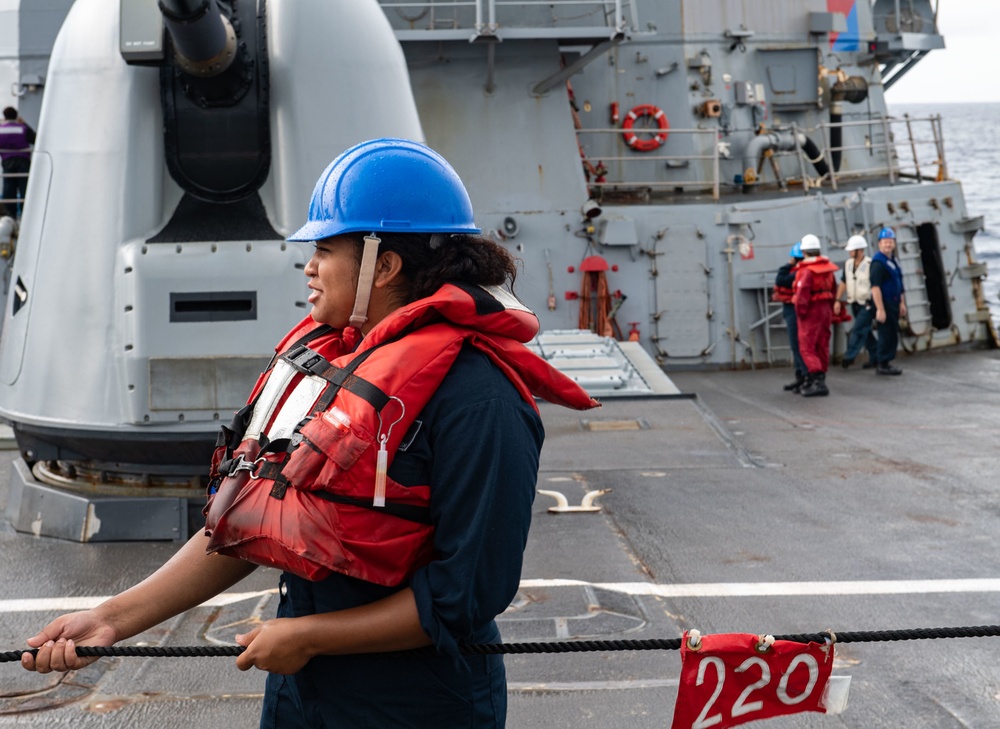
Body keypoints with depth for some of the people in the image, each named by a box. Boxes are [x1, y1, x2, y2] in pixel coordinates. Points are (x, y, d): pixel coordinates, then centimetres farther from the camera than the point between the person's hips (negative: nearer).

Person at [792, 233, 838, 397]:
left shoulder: (807, 270, -18)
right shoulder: (828, 267, 8)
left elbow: (802, 293, -23)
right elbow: (833, 290, 12)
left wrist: (800, 311, -12)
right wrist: (831, 311, 17)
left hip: (811, 310, -8)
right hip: (826, 309, 8)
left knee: (807, 348, -5)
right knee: (822, 346, 13)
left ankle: (818, 381, -16)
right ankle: (818, 380, 22)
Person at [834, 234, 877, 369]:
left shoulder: (870, 265, -15)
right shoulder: (848, 264, 6)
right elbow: (843, 282, 14)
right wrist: (838, 300, 9)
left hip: (867, 304, -7)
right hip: (855, 303, 7)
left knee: (858, 330, -11)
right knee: (865, 331, 11)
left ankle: (849, 357, -9)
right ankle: (875, 357, 19)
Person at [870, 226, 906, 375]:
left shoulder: (893, 260, 14)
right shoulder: (878, 262, -16)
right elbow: (875, 287, -22)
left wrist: (902, 303, 21)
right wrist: (880, 309, -25)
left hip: (893, 303, 9)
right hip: (884, 303, -9)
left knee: (892, 334, 13)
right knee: (887, 334, -6)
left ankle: (886, 363, 22)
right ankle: (883, 365, 1)